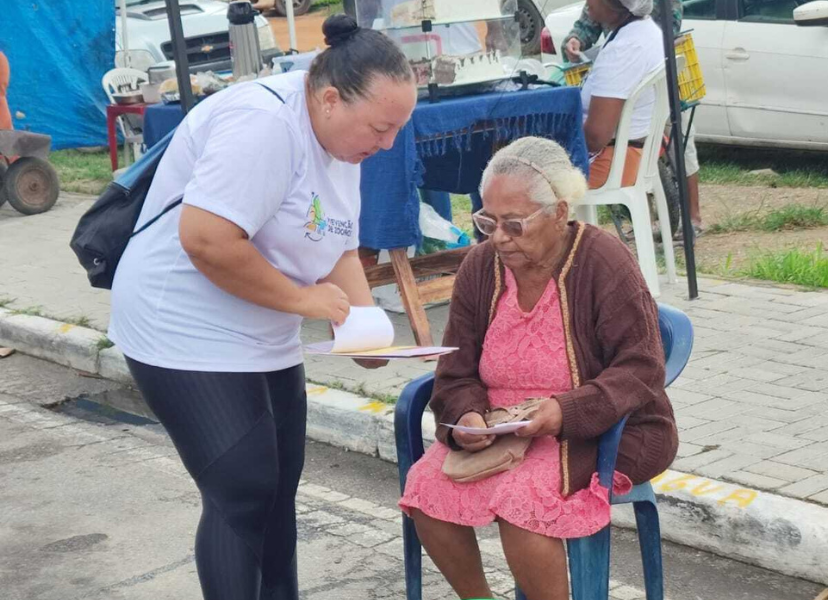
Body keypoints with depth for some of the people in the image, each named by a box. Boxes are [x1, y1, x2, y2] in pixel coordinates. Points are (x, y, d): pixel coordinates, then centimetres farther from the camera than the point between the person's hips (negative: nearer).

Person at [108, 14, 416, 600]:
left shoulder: (341, 141, 5)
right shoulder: (265, 121, -26)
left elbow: (338, 249, 11)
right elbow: (205, 239, -32)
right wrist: (302, 298, -21)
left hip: (264, 339, 9)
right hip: (189, 334, -9)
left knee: (279, 485, 13)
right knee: (243, 493, -9)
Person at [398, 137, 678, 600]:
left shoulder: (603, 261, -12)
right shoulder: (480, 267, 2)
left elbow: (641, 370, -14)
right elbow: (457, 375, 6)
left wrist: (567, 411, -28)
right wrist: (468, 416, -18)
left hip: (600, 433, -5)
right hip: (498, 430, 5)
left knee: (521, 496, -33)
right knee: (425, 488, -20)